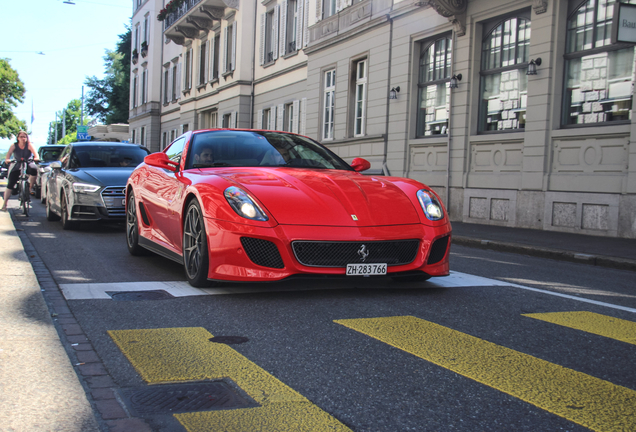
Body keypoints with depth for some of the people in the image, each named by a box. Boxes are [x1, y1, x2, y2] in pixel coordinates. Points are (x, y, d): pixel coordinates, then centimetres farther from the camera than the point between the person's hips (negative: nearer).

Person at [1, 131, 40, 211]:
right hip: (16, 167, 1)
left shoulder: (29, 145, -7)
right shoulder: (14, 145, -3)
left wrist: (36, 158, -45)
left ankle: (31, 187, -15)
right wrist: (7, 160, -37)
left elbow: (35, 153, -22)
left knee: (34, 169, -37)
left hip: (28, 165, -1)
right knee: (10, 184, -7)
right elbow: (9, 153, -16)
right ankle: (4, 204, -1)